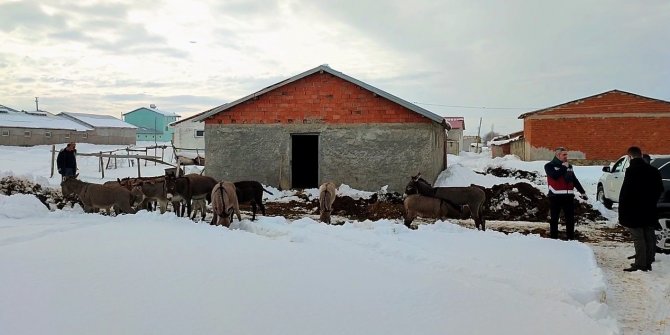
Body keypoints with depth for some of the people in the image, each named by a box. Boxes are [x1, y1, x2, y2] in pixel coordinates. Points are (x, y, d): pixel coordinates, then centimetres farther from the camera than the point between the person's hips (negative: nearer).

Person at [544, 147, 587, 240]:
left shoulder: (569, 166, 16)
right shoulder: (549, 166, -2)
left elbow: (575, 180, 21)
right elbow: (555, 175, -21)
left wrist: (582, 192, 19)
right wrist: (563, 167, -12)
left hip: (569, 196, 5)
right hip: (555, 196, -5)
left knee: (570, 218, 7)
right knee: (554, 218, 1)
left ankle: (571, 238, 14)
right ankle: (553, 238, 6)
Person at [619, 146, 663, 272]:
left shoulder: (631, 171, -16)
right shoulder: (653, 170, 7)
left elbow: (625, 192, -19)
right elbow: (660, 189, 15)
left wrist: (622, 212, -13)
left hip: (635, 212, -7)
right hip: (649, 211, 7)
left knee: (638, 238, -4)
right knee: (649, 237, 12)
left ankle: (640, 264, -2)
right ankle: (648, 263, 21)